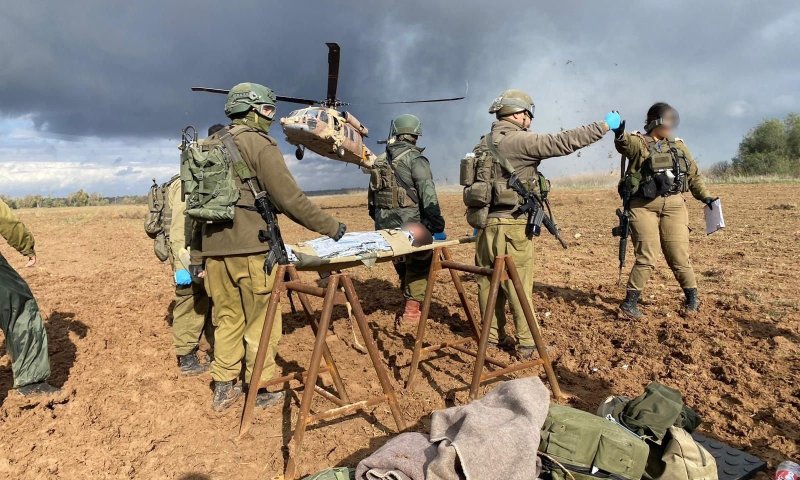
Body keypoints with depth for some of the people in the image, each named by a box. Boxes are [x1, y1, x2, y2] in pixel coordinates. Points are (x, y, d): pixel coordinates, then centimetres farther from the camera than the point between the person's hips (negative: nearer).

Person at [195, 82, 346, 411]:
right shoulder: (259, 143, -5)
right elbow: (289, 199, -12)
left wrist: (197, 257, 20)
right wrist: (330, 227, -4)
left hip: (214, 248, 7)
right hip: (250, 248, -7)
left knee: (227, 318, 15)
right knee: (261, 320, 5)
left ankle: (223, 389, 22)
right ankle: (259, 392, 15)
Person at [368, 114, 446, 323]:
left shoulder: (379, 161, 13)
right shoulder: (415, 159, -8)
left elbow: (372, 195, 17)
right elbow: (428, 195, -16)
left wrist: (378, 219, 26)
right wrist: (437, 225, -15)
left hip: (385, 224, 6)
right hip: (410, 224, -6)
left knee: (402, 264, 21)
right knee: (419, 264, 6)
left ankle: (408, 299, 33)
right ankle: (412, 308, 5)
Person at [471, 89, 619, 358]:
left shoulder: (483, 144, 13)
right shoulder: (519, 140, -11)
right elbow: (564, 142, -14)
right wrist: (605, 125, -3)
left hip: (486, 223, 8)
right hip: (512, 225, -7)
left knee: (489, 282, 11)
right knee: (519, 286, 0)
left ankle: (493, 338, 22)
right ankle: (527, 344, 9)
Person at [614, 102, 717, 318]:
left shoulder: (678, 145, 15)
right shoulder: (638, 142, -2)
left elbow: (694, 174, 22)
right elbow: (624, 144, -27)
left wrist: (705, 196, 12)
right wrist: (619, 135, -49)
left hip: (673, 204, 4)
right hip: (644, 206, -4)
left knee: (679, 256, 6)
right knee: (646, 258, -7)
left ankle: (692, 298, 26)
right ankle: (630, 302, 6)